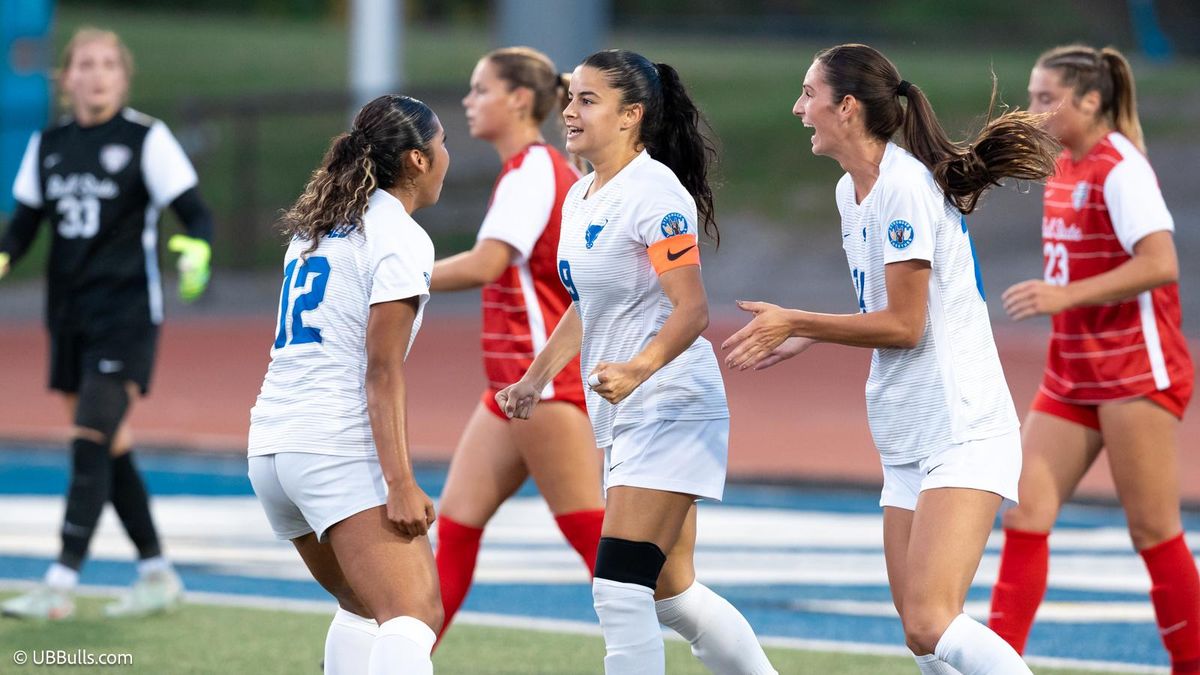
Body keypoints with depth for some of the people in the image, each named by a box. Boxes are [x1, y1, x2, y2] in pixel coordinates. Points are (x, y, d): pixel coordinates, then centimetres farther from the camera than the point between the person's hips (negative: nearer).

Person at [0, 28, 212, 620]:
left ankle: (60, 585, -16)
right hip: (70, 315, 6)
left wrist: (196, 251, -28)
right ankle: (157, 576, 20)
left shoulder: (146, 138, -6)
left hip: (126, 311, -6)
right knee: (109, 449, 9)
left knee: (92, 444, -13)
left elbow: (195, 214, -7)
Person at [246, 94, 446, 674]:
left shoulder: (316, 226, 18)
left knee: (363, 607, 22)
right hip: (339, 450, -9)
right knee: (413, 614, -20)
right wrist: (400, 483, -18)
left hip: (270, 445, 9)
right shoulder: (401, 240, -7)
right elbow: (382, 372, -14)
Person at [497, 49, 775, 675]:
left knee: (619, 590, -16)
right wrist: (535, 378, 17)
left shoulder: (653, 193, -16)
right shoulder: (580, 197, 12)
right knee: (670, 591, 14)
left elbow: (691, 310, -22)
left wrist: (638, 369, -37)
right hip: (623, 416, 10)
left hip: (670, 407, -10)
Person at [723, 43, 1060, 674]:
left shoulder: (905, 185, -15)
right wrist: (804, 339, 16)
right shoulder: (851, 191, 13)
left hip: (962, 433, -10)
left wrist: (795, 323, -7)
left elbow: (903, 325, -16)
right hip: (907, 446, 10)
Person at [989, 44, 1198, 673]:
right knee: (1025, 511, -1)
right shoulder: (1063, 169, 12)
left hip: (1136, 373, -9)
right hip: (1073, 375, 9)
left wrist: (1065, 295, -29)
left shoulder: (1120, 170, -15)